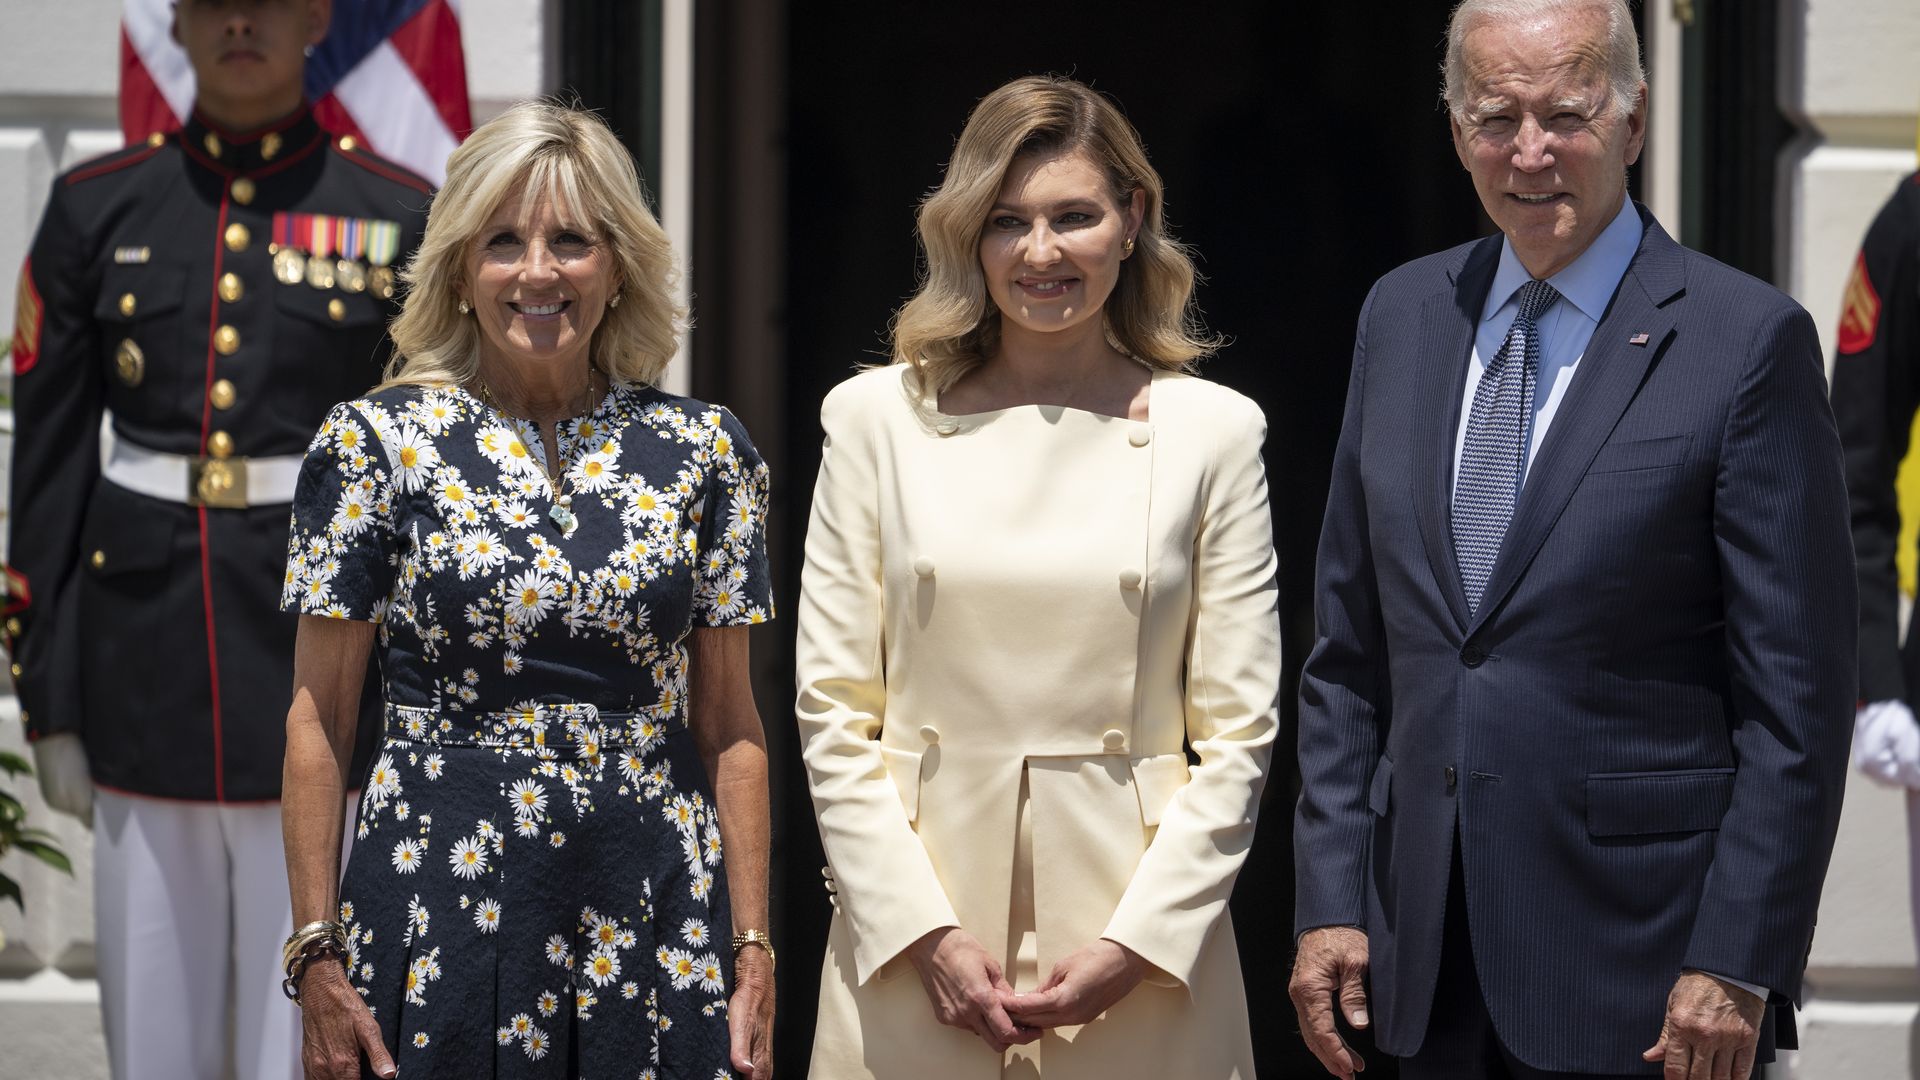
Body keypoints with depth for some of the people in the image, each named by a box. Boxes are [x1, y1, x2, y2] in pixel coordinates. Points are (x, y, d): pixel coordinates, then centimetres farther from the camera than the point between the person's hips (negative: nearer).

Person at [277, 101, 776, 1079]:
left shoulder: (702, 450, 6)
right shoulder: (377, 440, -1)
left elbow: (729, 722, 8)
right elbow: (319, 717, 0)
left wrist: (753, 949, 2)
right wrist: (316, 953, -4)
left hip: (657, 922, 2)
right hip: (439, 901, -2)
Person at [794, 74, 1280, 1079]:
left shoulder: (1212, 430, 3)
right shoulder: (877, 417, 4)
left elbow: (1238, 731, 1)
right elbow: (833, 714, 1)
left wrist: (1136, 942, -9)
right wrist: (925, 932, -8)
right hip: (908, 948, 0)